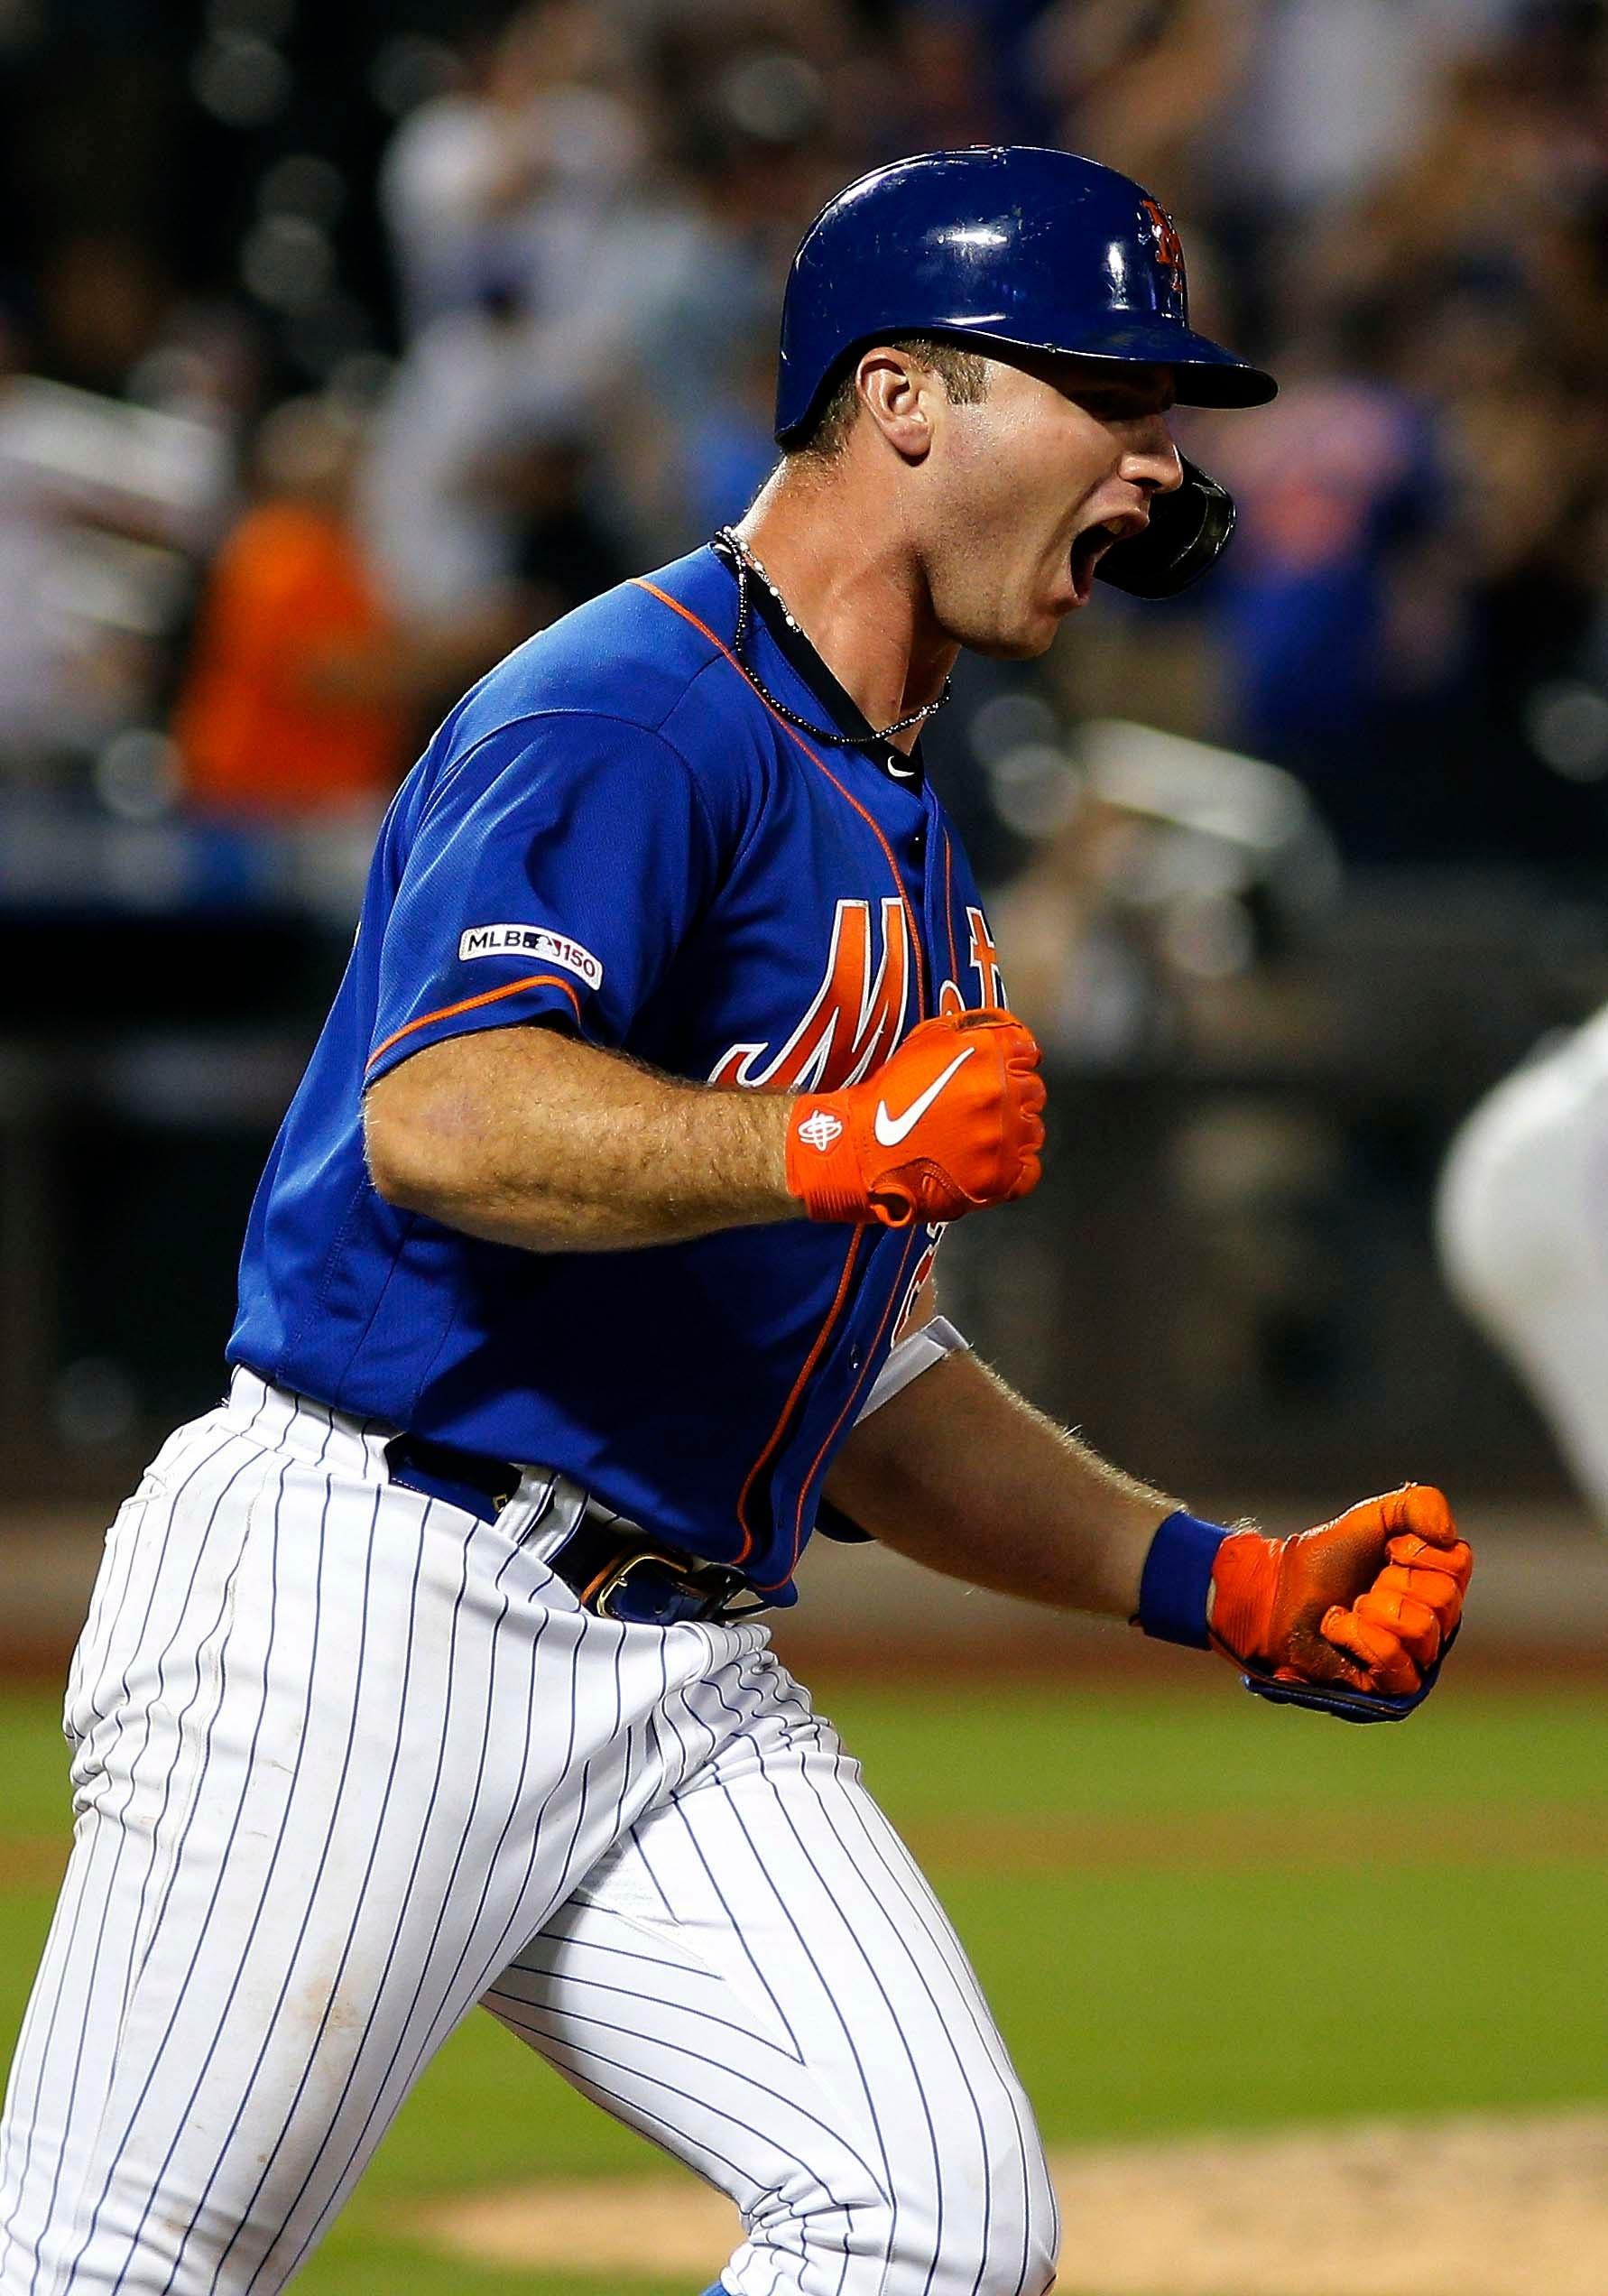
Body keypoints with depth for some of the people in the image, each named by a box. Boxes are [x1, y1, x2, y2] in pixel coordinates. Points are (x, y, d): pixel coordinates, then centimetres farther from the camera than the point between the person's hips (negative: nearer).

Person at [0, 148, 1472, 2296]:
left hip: (680, 1676, 9)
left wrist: (1218, 1581, 16)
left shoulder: (897, 843, 21)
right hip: (369, 1603, -8)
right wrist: (830, 1146, -38)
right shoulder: (633, 710, -9)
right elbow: (438, 1122, -26)